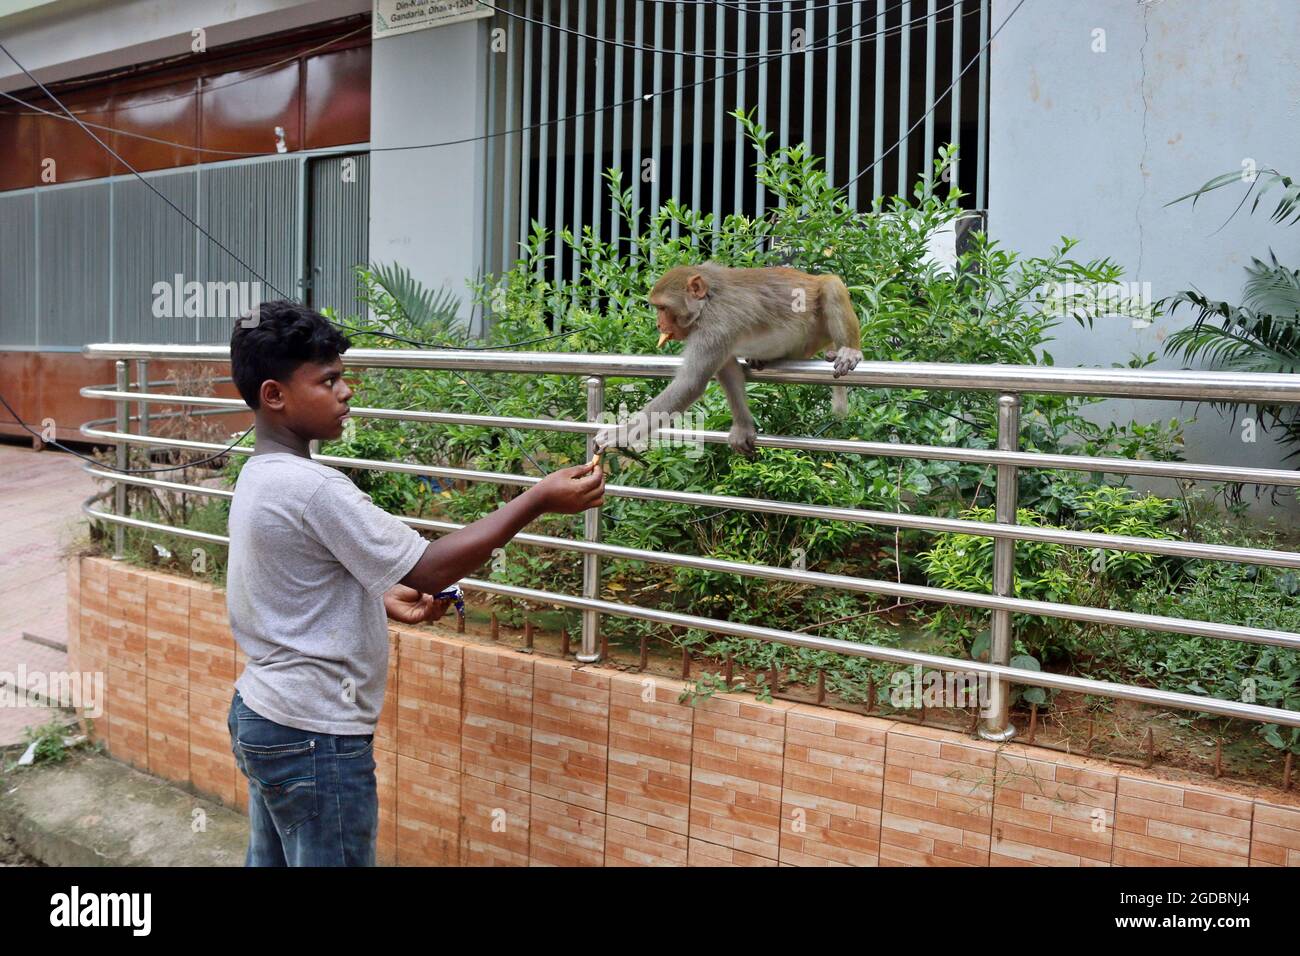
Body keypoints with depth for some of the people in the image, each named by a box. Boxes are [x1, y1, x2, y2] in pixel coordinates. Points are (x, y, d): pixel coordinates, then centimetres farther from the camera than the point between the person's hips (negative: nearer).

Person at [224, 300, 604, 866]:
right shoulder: (309, 487, -23)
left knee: (272, 859, 17)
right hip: (315, 735, -9)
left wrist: (381, 599, 8)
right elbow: (429, 570, -21)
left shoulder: (259, 478, 7)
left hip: (261, 717, 10)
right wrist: (540, 500, -20)